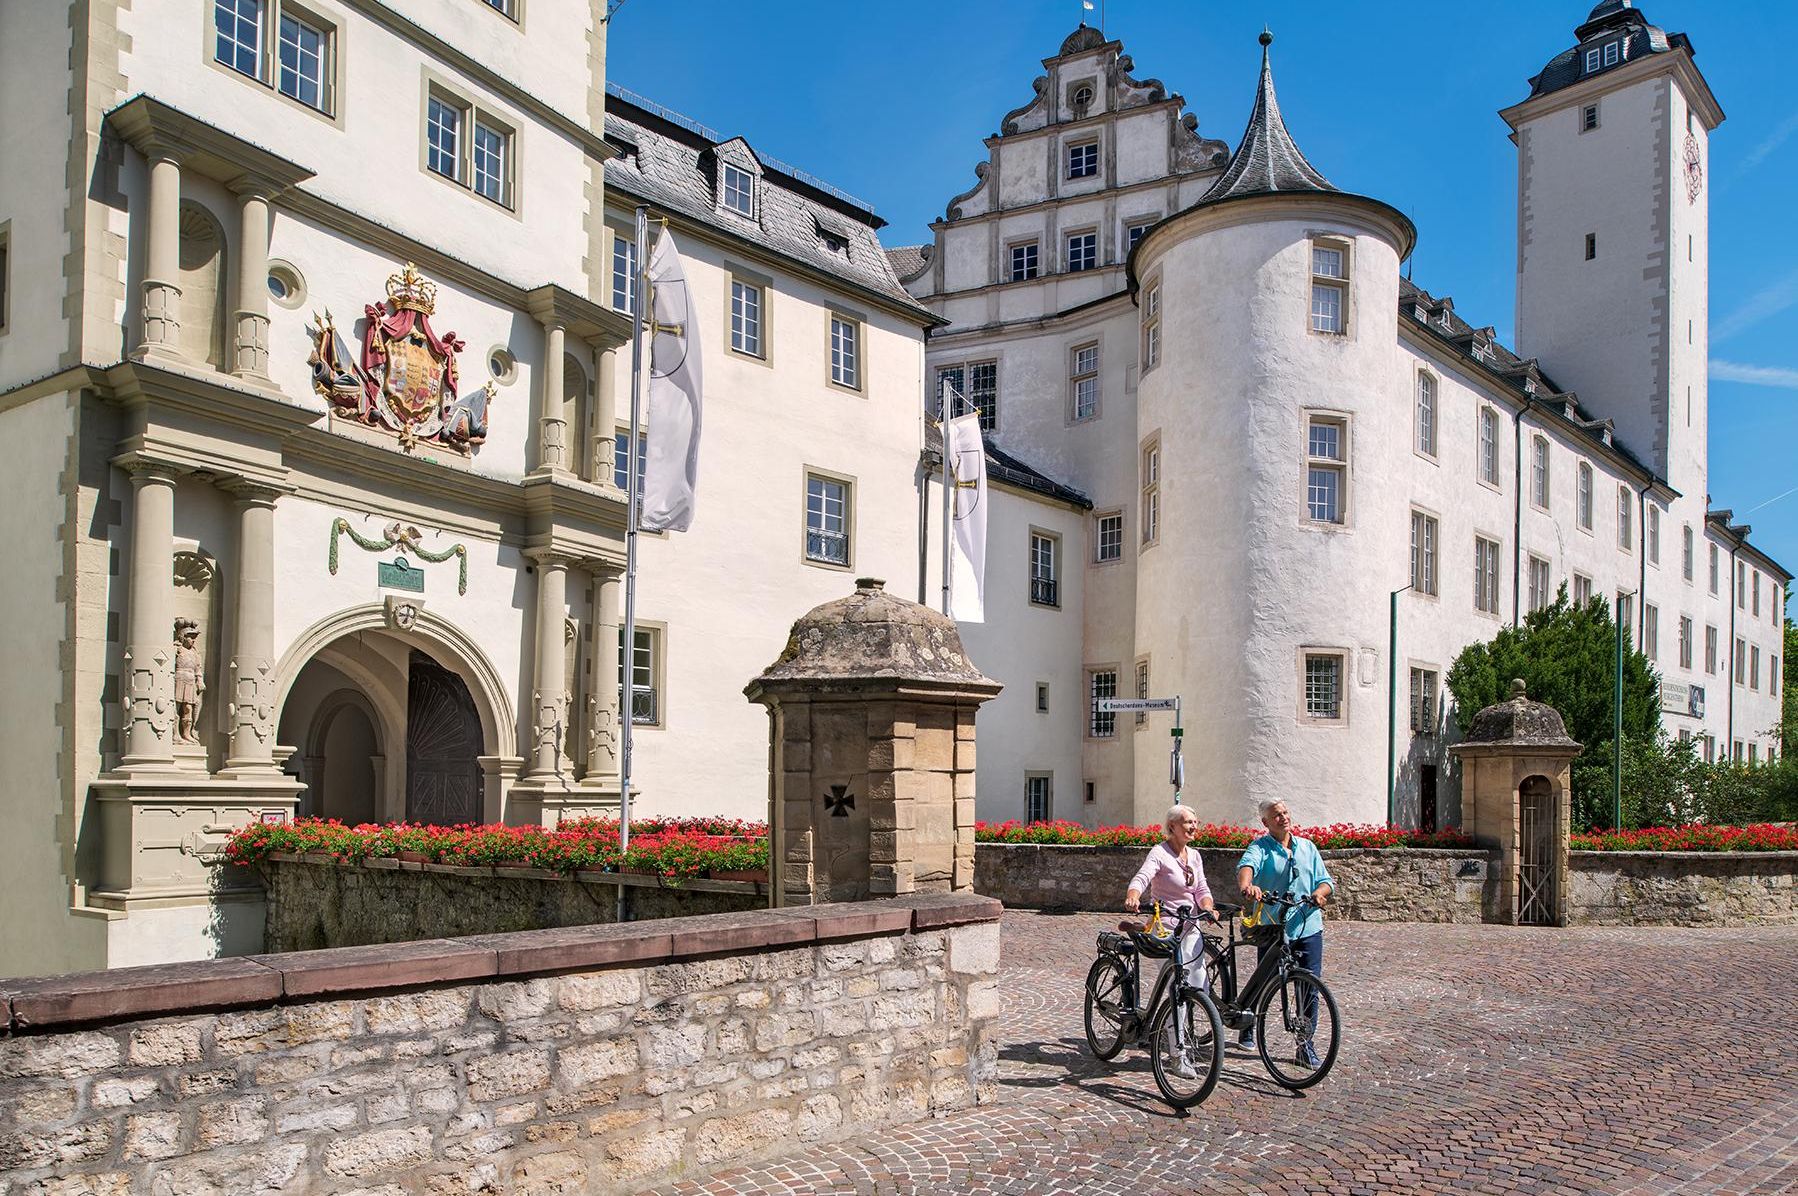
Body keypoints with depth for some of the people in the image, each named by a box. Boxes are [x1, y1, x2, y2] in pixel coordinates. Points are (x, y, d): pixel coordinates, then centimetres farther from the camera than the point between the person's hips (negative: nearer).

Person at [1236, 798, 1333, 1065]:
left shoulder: (1307, 847, 14)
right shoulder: (1260, 847, -1)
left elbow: (1326, 880, 12)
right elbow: (1247, 865, -23)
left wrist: (1320, 892, -13)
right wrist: (1246, 885, -46)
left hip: (1309, 927, 3)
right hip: (1273, 929, -3)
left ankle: (1305, 1045, 11)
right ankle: (1247, 1026, 32)